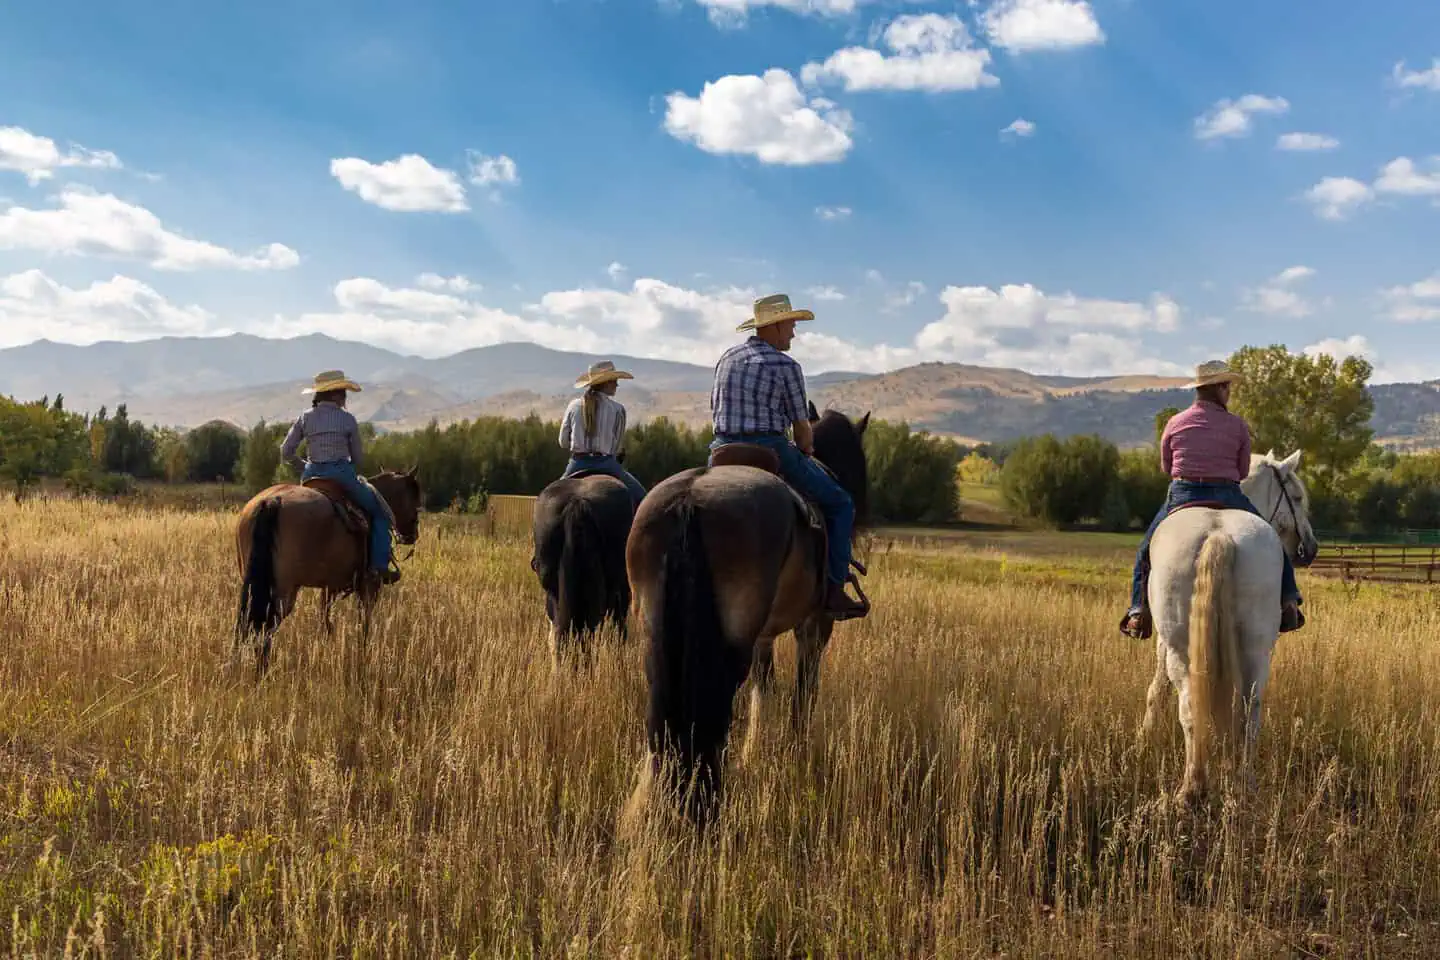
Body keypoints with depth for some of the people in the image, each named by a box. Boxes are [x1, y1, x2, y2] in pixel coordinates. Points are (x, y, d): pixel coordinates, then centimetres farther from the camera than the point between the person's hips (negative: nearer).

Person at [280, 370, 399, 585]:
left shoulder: (305, 418, 5)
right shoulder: (347, 419, -3)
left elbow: (286, 452, 3)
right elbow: (357, 458, 3)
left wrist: (304, 467, 17)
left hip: (311, 477, 4)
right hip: (342, 474, -4)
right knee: (379, 513, 13)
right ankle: (379, 566, 3)